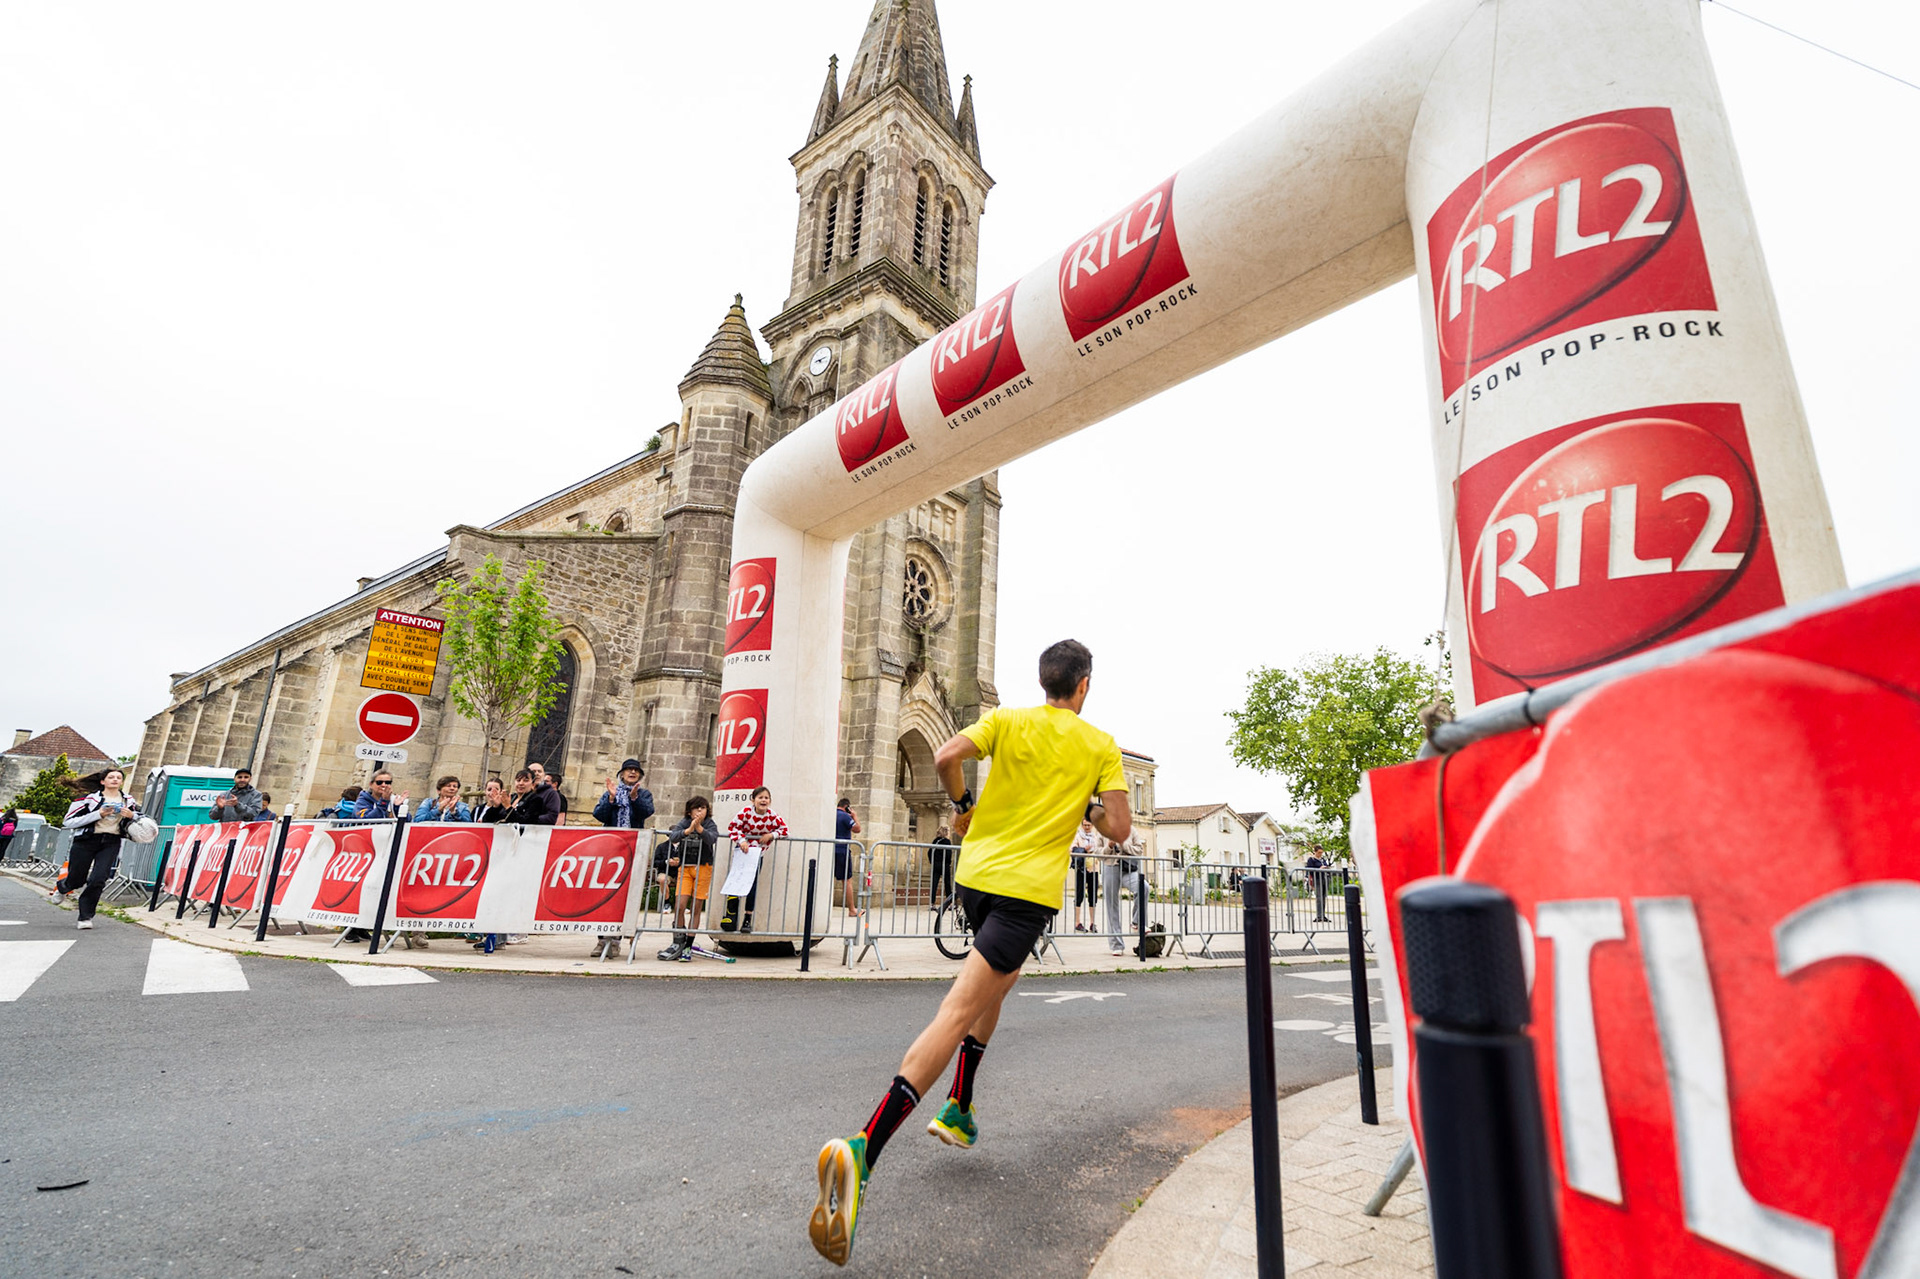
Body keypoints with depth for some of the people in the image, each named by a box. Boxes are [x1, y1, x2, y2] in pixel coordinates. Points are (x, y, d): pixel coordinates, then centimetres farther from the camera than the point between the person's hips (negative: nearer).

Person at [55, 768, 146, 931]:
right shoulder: (90, 799, -4)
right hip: (86, 841, -1)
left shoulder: (128, 802, 8)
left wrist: (132, 816, -4)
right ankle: (60, 886, 51)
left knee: (98, 880, -11)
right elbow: (68, 822, -8)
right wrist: (98, 814, -17)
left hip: (111, 843, 2)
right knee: (77, 879, 11)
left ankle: (86, 917, 5)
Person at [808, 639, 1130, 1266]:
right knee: (958, 1013, -10)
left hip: (975, 872, 5)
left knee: (1000, 977, 30)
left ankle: (959, 1107, 30)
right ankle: (863, 1149, -21)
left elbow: (947, 756, -10)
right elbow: (1119, 828, -2)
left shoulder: (1006, 719, 6)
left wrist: (963, 804, 8)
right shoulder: (1100, 745, 3)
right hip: (1030, 887, -4)